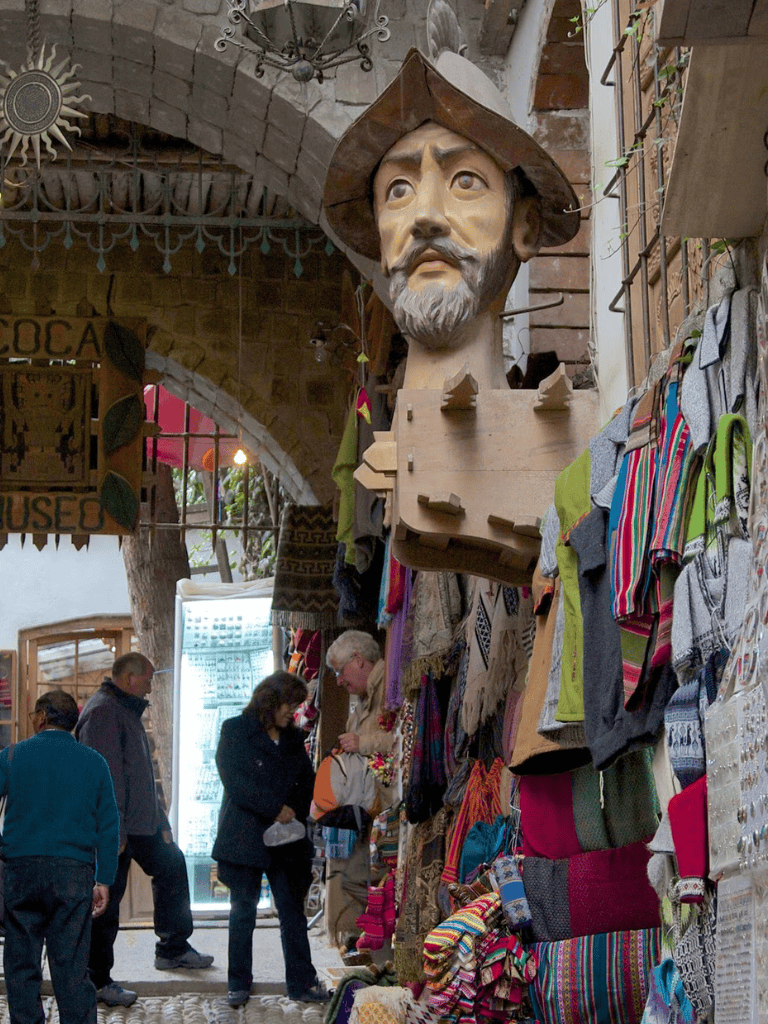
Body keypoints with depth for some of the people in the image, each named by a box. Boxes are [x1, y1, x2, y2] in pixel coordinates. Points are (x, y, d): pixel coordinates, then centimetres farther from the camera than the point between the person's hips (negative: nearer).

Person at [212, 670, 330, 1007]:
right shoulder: (235, 731, -3)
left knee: (293, 912, 3)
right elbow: (235, 780, -13)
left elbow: (307, 780, 15)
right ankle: (239, 985, 14)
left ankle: (302, 982, 9)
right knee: (242, 913, 5)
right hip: (245, 838, -4)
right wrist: (276, 809, -15)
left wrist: (296, 813, -3)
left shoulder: (293, 738, 13)